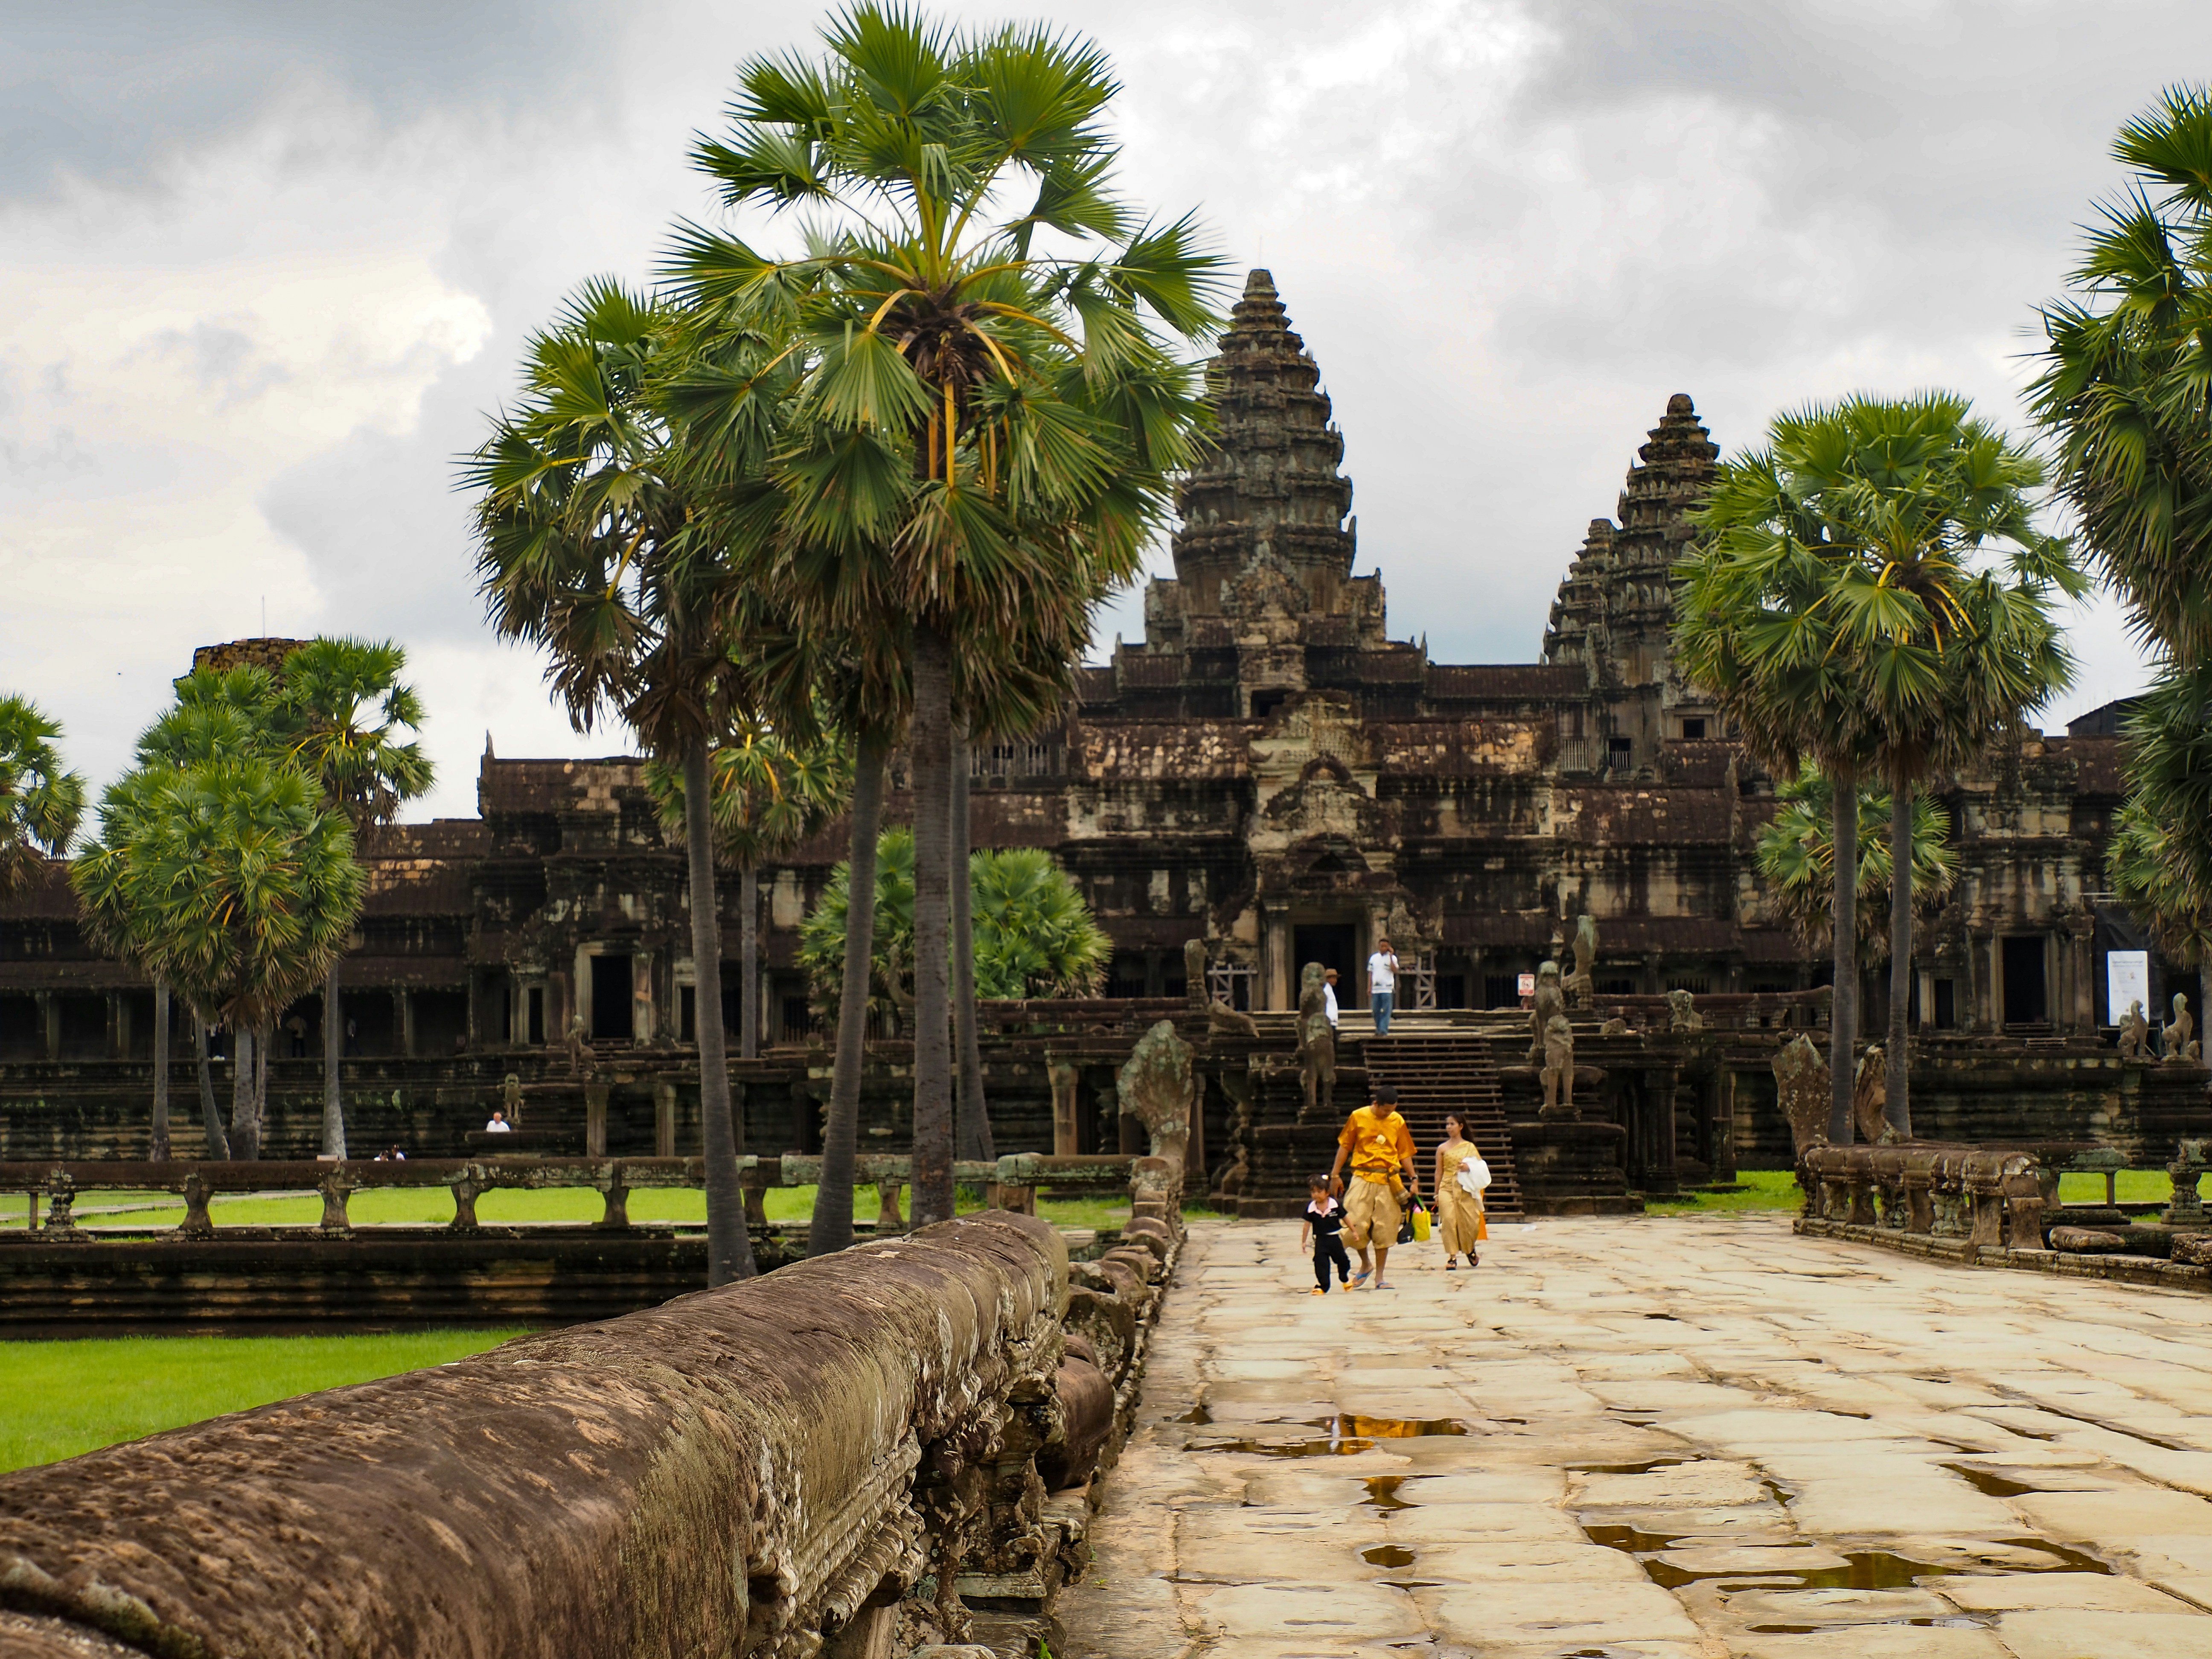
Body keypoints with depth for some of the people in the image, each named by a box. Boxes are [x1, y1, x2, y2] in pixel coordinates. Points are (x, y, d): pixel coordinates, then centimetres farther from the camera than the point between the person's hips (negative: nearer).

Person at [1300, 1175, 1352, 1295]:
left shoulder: (1336, 1205, -9)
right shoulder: (1311, 1208, -7)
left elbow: (1345, 1218, 3)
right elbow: (1307, 1225, 1)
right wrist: (1304, 1242, 2)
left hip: (1335, 1238, 0)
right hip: (1320, 1240, 0)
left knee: (1341, 1259, 13)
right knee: (1320, 1262, -10)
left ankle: (1346, 1279, 40)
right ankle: (1322, 1286, -5)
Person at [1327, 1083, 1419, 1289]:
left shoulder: (1398, 1121, 5)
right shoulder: (1358, 1117, 1)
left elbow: (1405, 1153, 11)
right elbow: (1345, 1146, 7)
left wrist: (1414, 1179, 3)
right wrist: (1335, 1175, 5)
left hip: (1389, 1181, 1)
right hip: (1363, 1178, -1)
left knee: (1384, 1230, 1)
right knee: (1356, 1227, -9)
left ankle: (1379, 1277, 10)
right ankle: (1365, 1264, 17)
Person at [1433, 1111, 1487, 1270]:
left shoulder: (1470, 1147, 8)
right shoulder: (1442, 1148, 7)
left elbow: (1481, 1167, 9)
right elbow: (1439, 1172, 8)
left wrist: (1469, 1168, -12)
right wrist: (1436, 1194, 6)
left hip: (1465, 1189, 1)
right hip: (1447, 1187, 0)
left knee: (1470, 1221, 0)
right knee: (1449, 1220, -15)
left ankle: (1470, 1251, 30)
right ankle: (1452, 1257, -11)